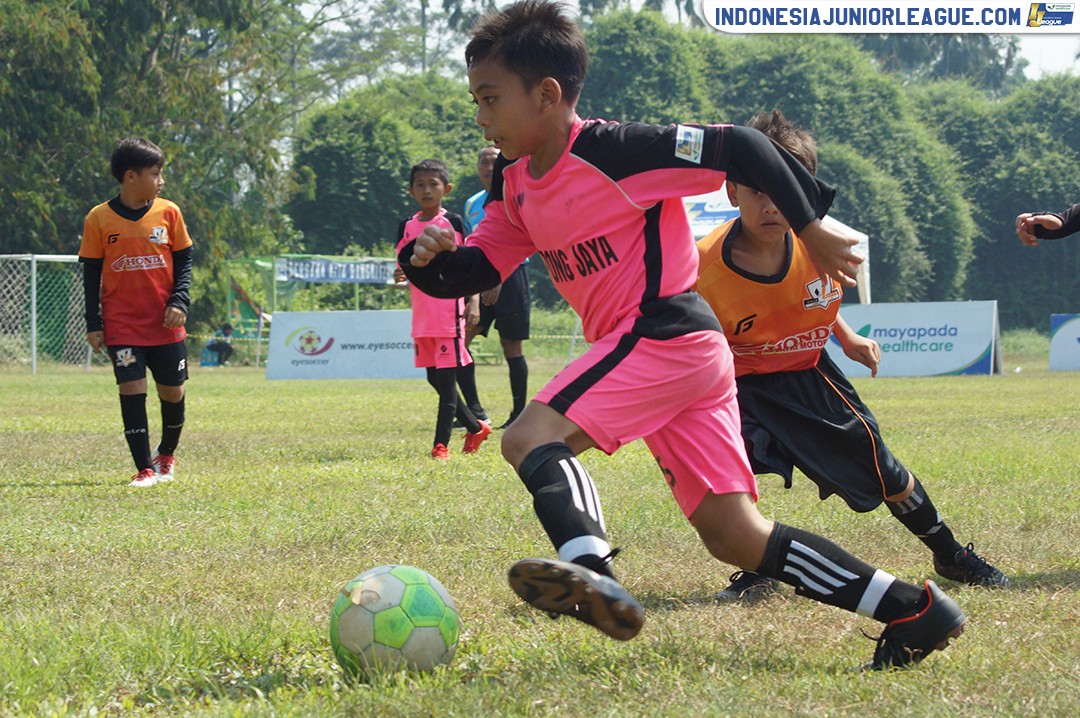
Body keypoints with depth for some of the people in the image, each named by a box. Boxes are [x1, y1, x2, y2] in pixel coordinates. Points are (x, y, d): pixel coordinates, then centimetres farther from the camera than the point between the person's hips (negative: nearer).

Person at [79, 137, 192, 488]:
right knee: (132, 389, -10)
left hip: (165, 324, 2)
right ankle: (144, 469, -3)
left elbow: (183, 261, 8)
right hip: (121, 324, -2)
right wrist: (94, 323, -1)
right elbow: (90, 274, 3)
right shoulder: (99, 219, -3)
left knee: (172, 392, 7)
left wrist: (179, 301, -7)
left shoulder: (168, 213, 1)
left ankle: (167, 454, 33)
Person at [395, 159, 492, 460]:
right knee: (434, 378, 10)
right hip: (422, 316, 6)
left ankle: (441, 443, -7)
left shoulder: (454, 222, -2)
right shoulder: (407, 227, 11)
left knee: (447, 377, -7)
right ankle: (476, 427, 25)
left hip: (450, 312, -6)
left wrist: (473, 304, -8)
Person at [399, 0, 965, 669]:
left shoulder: (612, 151, -13)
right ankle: (914, 610, 7)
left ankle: (593, 573, -48)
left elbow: (738, 145, -12)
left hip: (664, 333, -9)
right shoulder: (516, 185, 13)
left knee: (530, 436, -23)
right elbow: (478, 267, 16)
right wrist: (432, 257, -6)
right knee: (732, 533, 5)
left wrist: (812, 225, -9)